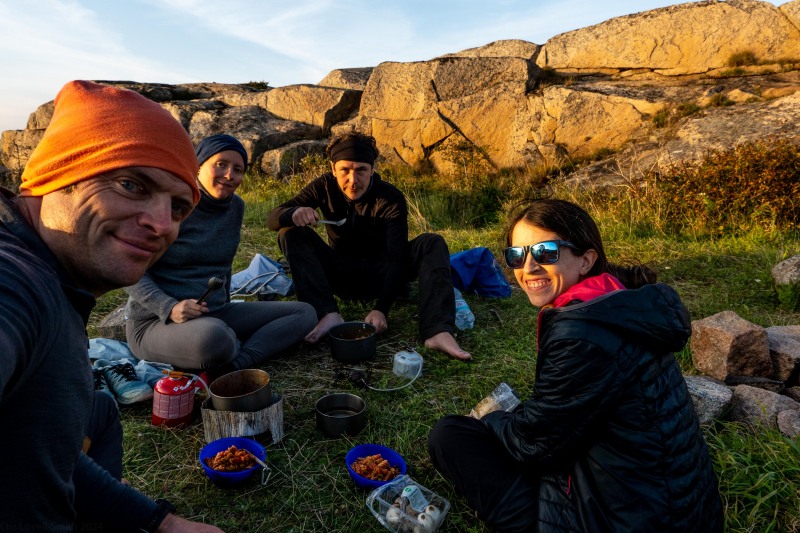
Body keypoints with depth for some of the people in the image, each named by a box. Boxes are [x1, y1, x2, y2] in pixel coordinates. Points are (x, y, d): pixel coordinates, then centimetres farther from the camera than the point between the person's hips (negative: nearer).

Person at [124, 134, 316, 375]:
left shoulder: (236, 206, 6)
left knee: (305, 313, -6)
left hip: (216, 315, 7)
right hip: (156, 322, -7)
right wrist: (170, 308, -24)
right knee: (214, 337, -43)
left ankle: (236, 364, -23)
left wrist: (225, 304, 16)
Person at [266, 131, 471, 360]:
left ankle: (437, 331, -47)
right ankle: (328, 315, -37)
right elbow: (273, 218, -12)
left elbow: (397, 258, -24)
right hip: (341, 276, 2)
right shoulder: (325, 186, -10)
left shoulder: (391, 199, -18)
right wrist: (294, 213, -38)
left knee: (432, 243, -26)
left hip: (380, 278, -1)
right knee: (291, 232, -20)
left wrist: (382, 309, -38)